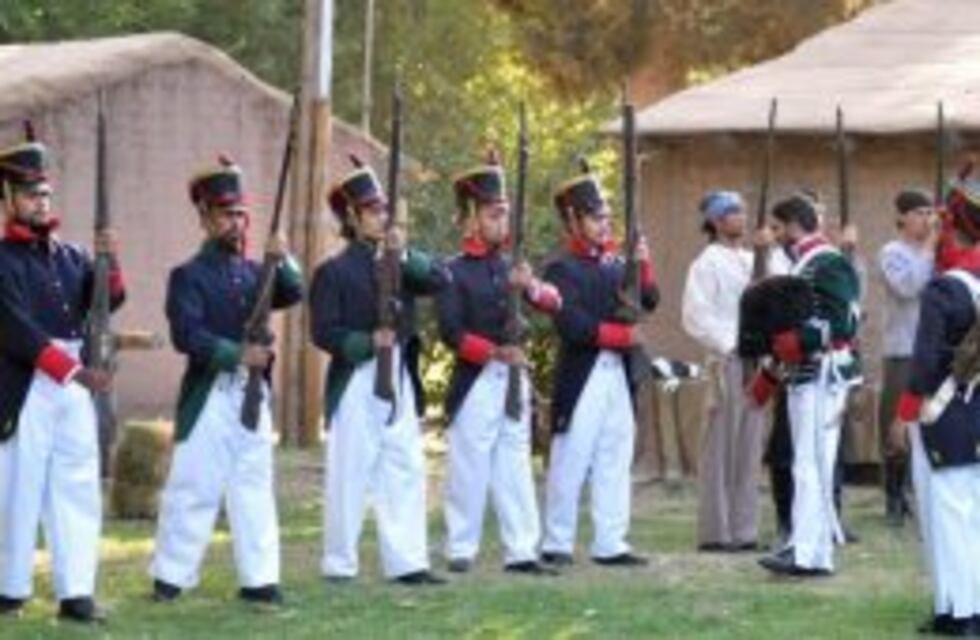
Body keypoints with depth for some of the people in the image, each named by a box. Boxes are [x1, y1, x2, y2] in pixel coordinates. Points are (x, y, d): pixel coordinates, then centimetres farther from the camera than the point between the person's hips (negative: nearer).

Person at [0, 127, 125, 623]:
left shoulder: (70, 256, 13)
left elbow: (107, 303, 10)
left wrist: (111, 264, -10)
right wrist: (74, 370, -19)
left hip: (76, 385, 5)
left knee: (78, 487, 1)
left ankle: (76, 592, 1)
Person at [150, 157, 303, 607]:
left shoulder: (254, 272, 13)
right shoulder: (189, 276, -4)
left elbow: (293, 296, 0)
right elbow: (186, 336, -15)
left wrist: (282, 261, -17)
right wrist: (238, 353, -20)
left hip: (254, 393, 5)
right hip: (210, 395, -5)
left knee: (254, 485, 5)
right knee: (194, 485, -2)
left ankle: (258, 578, 6)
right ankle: (171, 576, 7)